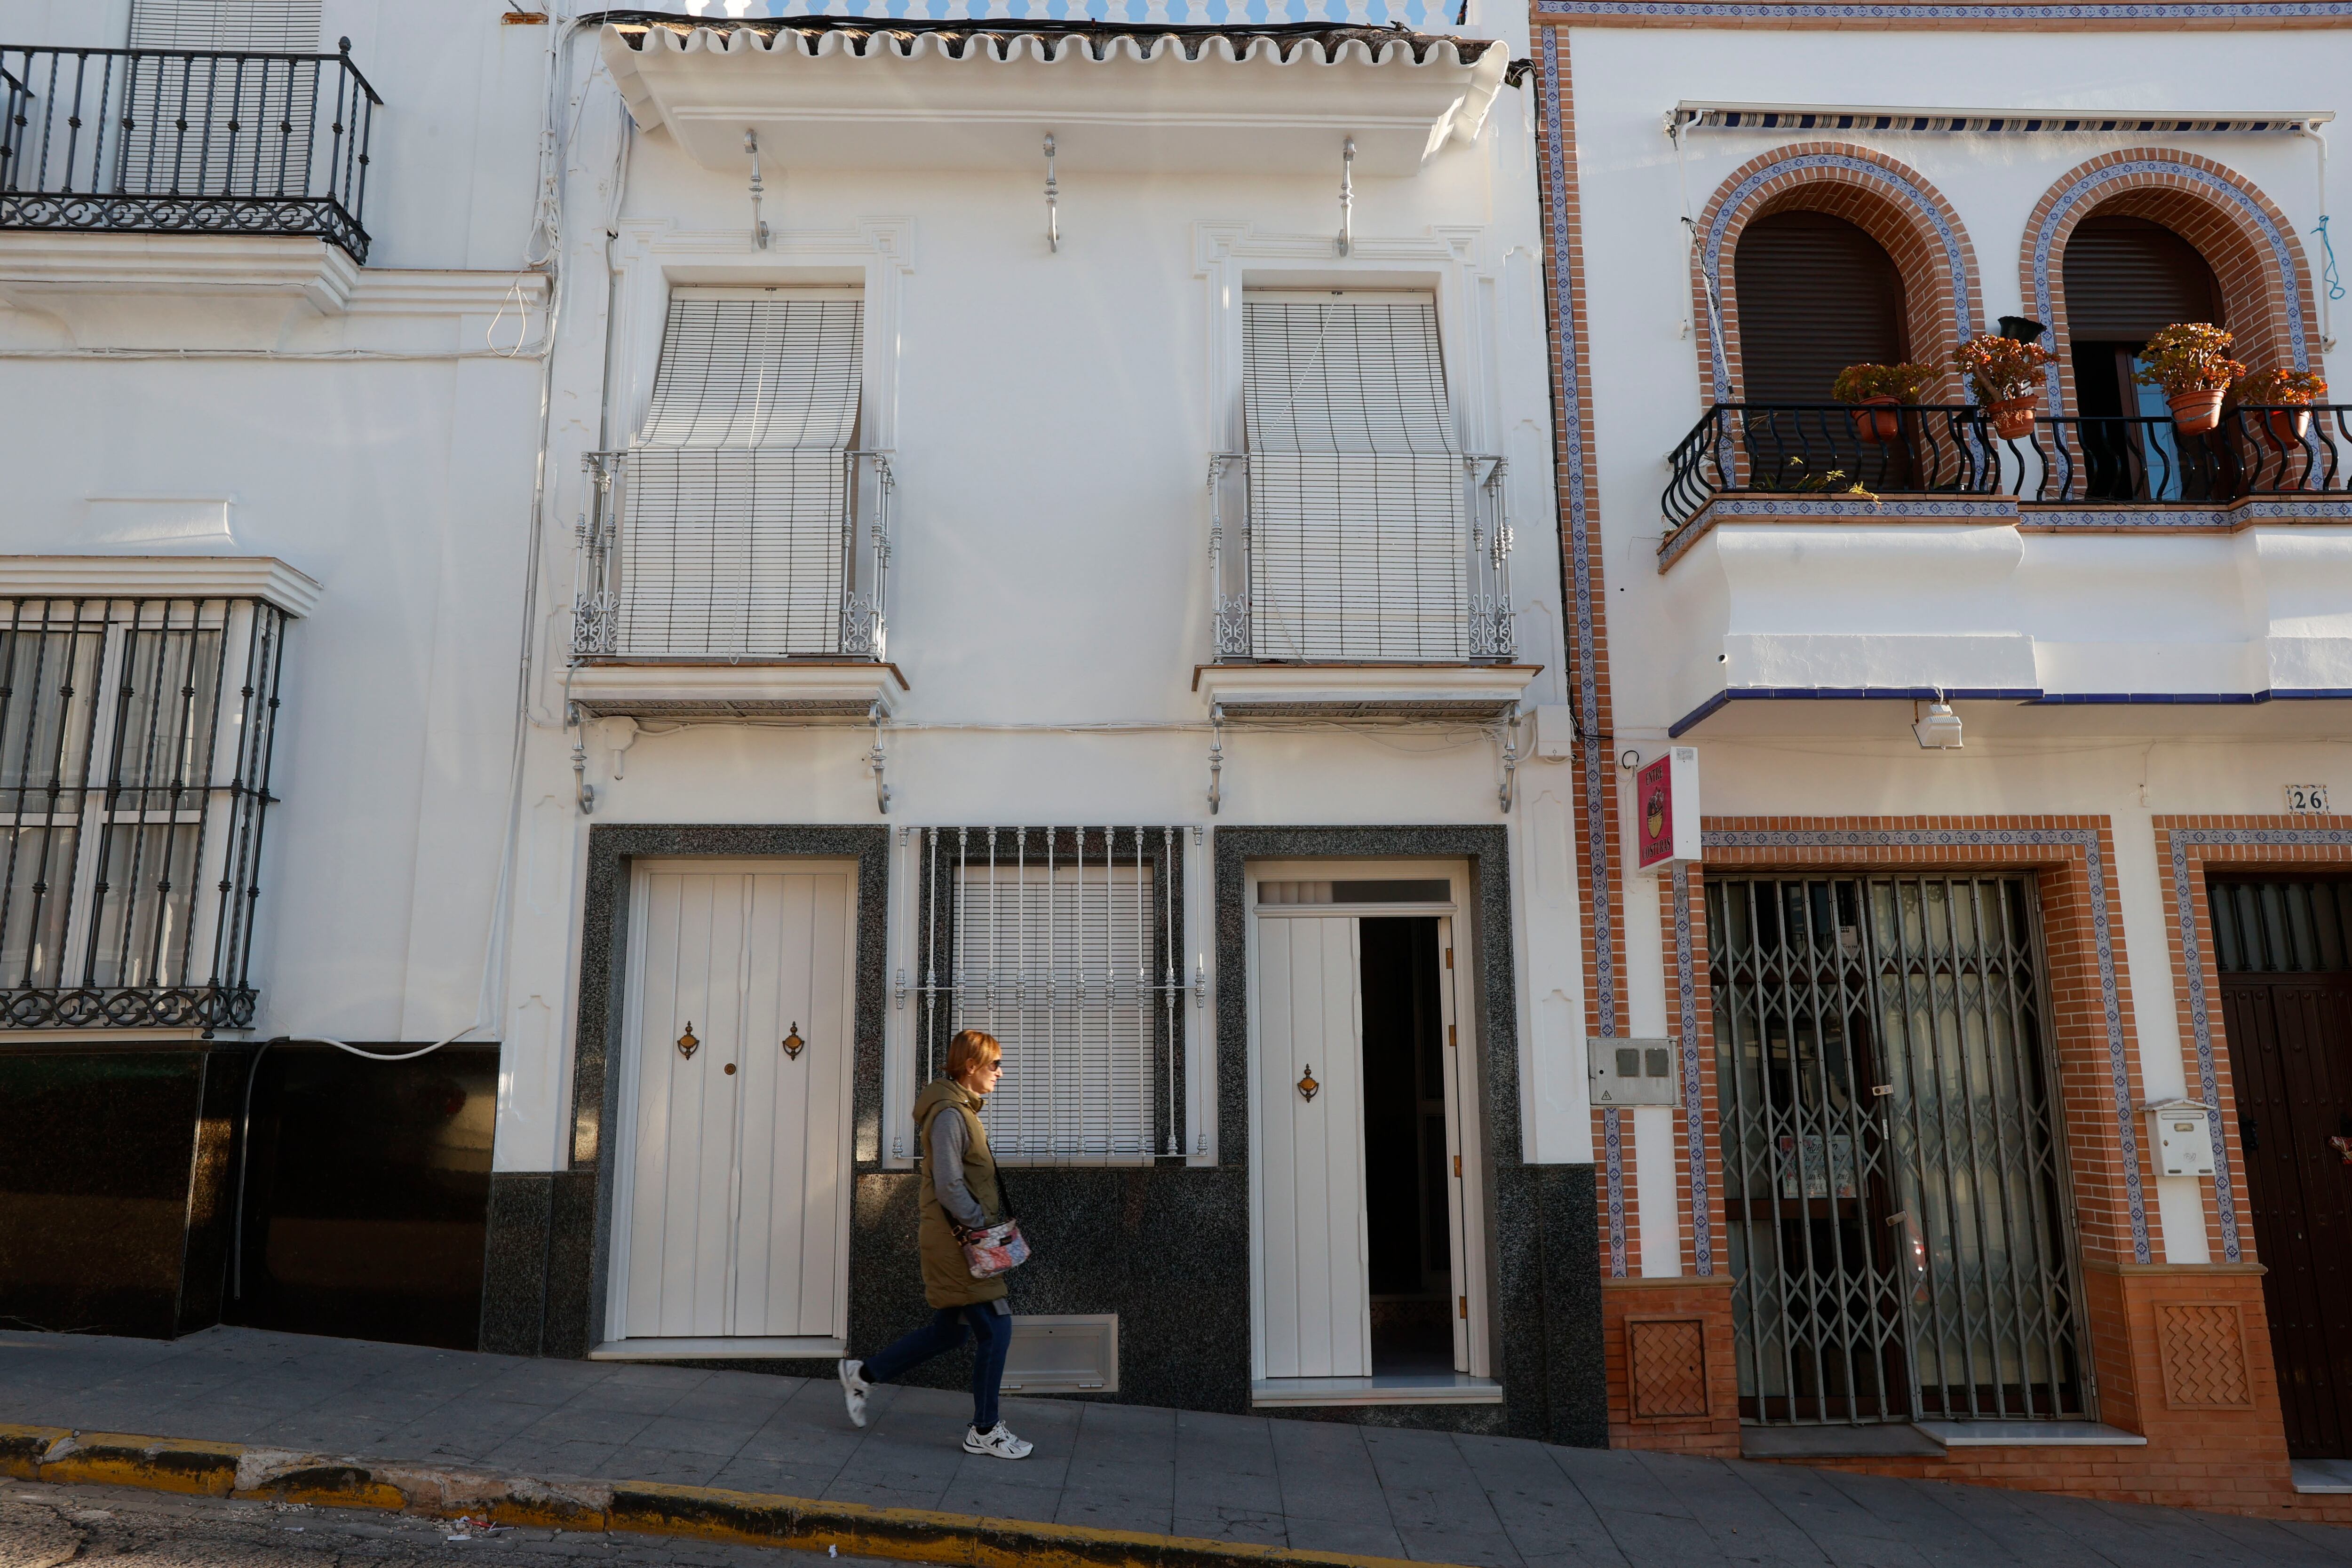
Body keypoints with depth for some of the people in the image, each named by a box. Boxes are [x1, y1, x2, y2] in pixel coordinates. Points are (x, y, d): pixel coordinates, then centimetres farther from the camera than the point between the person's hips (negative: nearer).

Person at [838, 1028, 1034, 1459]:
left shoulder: (962, 1110, 14)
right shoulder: (950, 1114, -18)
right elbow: (949, 1187, -23)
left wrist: (987, 1223, 13)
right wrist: (983, 1225, -17)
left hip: (956, 1240, 10)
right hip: (956, 1241, -10)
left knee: (948, 1331, 17)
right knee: (995, 1328, -4)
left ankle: (862, 1375, 28)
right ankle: (985, 1432, 9)